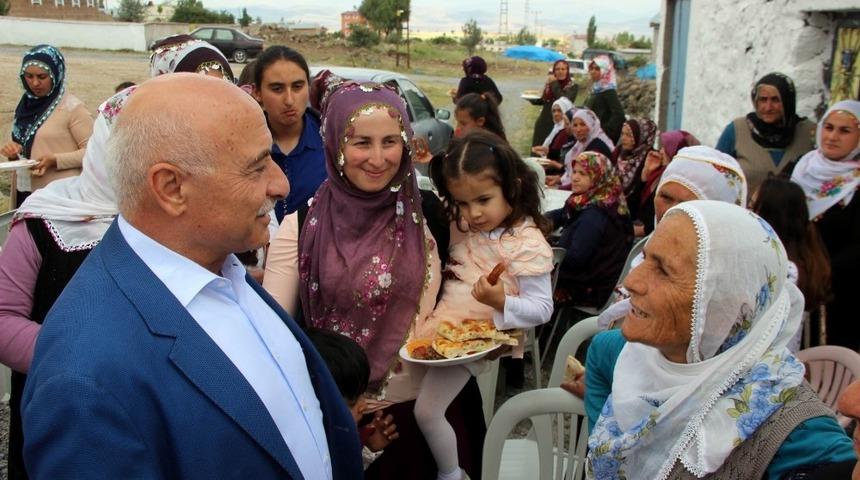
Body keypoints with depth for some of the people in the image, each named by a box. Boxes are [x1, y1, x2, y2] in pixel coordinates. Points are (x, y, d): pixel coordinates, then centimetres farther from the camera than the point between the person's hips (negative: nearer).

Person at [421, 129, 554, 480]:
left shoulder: (529, 245, -17)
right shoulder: (462, 227, 3)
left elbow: (542, 309, -16)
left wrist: (501, 301, -32)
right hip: (440, 320, 8)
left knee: (426, 411, -11)